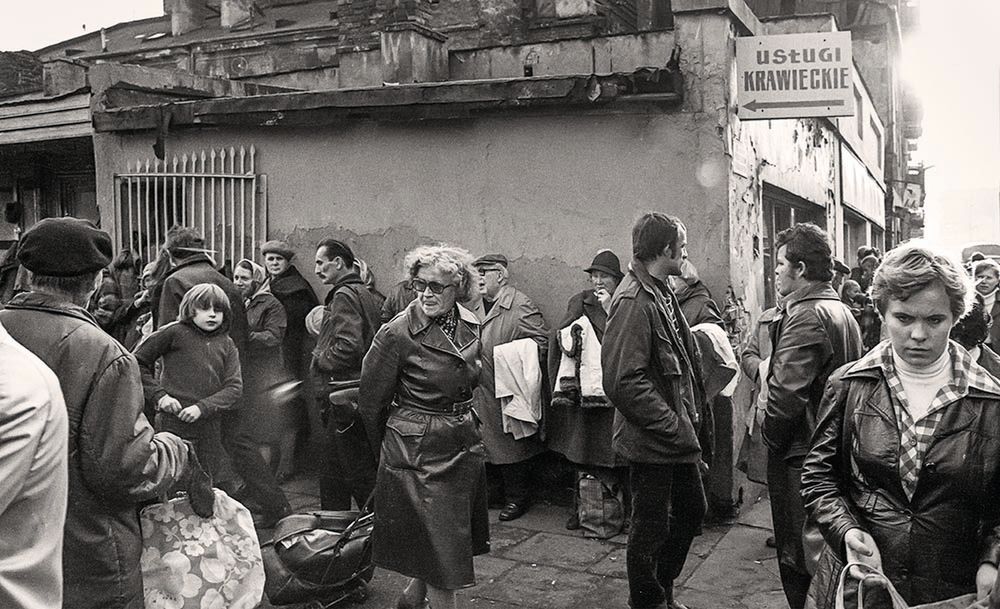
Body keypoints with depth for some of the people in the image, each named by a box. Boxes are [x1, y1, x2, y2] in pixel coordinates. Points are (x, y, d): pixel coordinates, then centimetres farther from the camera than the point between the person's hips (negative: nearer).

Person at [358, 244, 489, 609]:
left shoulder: (471, 325, 1)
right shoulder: (397, 333, -16)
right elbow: (371, 399, -6)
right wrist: (386, 443, 6)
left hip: (466, 445, 7)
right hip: (419, 451, -6)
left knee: (458, 535, 17)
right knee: (438, 543, 0)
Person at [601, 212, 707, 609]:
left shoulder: (662, 293, 10)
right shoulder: (634, 301, -21)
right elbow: (623, 381, -28)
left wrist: (688, 418, 12)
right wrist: (673, 426, -22)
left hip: (675, 434, 10)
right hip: (651, 442, -10)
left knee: (692, 509, 22)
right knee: (651, 528, 7)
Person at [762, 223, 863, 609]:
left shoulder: (806, 316, -20)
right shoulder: (842, 310, 12)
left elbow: (786, 392, -27)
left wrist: (770, 435, -10)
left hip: (800, 451, -10)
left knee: (799, 562, 3)